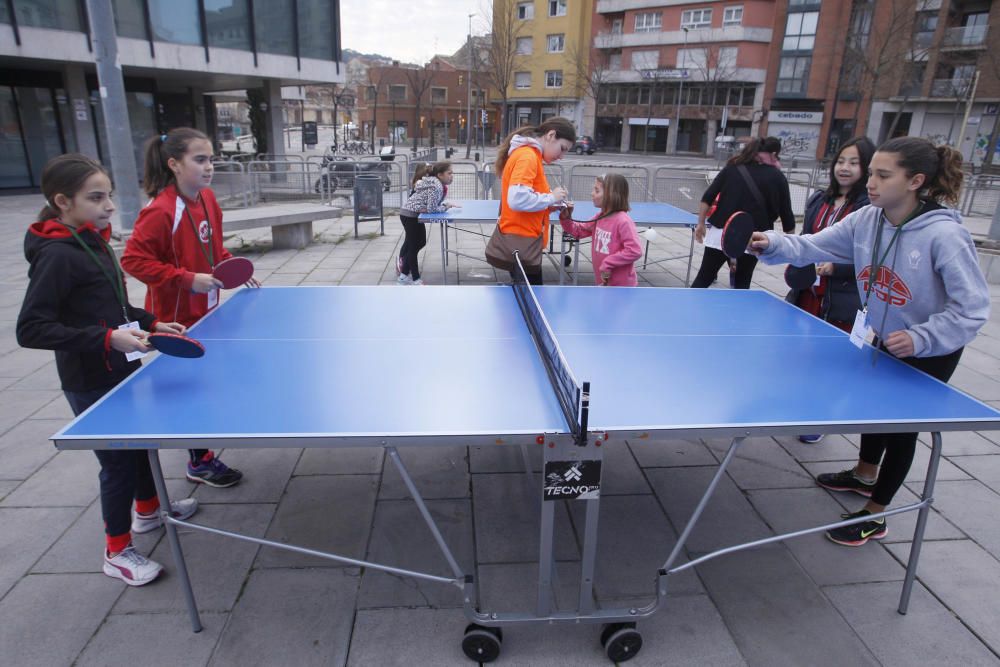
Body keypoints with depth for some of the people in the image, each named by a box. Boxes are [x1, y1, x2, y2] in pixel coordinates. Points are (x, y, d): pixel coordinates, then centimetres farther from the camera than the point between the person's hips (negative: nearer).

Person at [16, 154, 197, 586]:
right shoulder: (56, 255, -22)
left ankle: (148, 509, 47)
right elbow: (30, 329, -25)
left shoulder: (93, 241, 4)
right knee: (118, 461, 4)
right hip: (90, 383, -8)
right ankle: (117, 552, 24)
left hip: (122, 370, 9)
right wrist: (105, 338, -32)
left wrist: (150, 323, 6)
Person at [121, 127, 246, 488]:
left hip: (206, 309, 8)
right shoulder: (160, 211, -24)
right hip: (177, 317, -7)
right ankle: (199, 462, 20)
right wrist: (188, 279, -26)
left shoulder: (207, 198, 1)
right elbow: (133, 259, -22)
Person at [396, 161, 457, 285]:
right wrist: (446, 207, -13)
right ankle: (415, 279, 13)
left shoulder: (438, 184, 4)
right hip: (410, 215, -9)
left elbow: (433, 204, 8)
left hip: (414, 214, 9)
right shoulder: (436, 186, -25)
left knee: (421, 242, 19)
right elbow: (432, 208, -26)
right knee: (413, 246, 1)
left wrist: (446, 205, -8)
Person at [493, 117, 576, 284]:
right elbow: (517, 199, -29)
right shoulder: (527, 156, -16)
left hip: (523, 241, 10)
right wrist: (551, 198, -15)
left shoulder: (530, 154, 13)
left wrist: (549, 205, 6)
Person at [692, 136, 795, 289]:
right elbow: (786, 213, 5)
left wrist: (701, 223, 10)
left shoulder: (733, 167, 9)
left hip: (722, 233, 1)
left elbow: (707, 197, 2)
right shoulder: (777, 177, 5)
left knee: (703, 279, 8)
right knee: (742, 284, 13)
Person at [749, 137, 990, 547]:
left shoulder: (945, 235, -31)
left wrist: (920, 338, -38)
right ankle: (865, 474, 54)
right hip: (880, 339, 6)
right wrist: (772, 245, -35)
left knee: (902, 425, 8)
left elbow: (972, 308, -27)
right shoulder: (866, 220, -14)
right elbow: (812, 246, -17)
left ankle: (874, 516, 27)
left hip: (929, 352, -6)